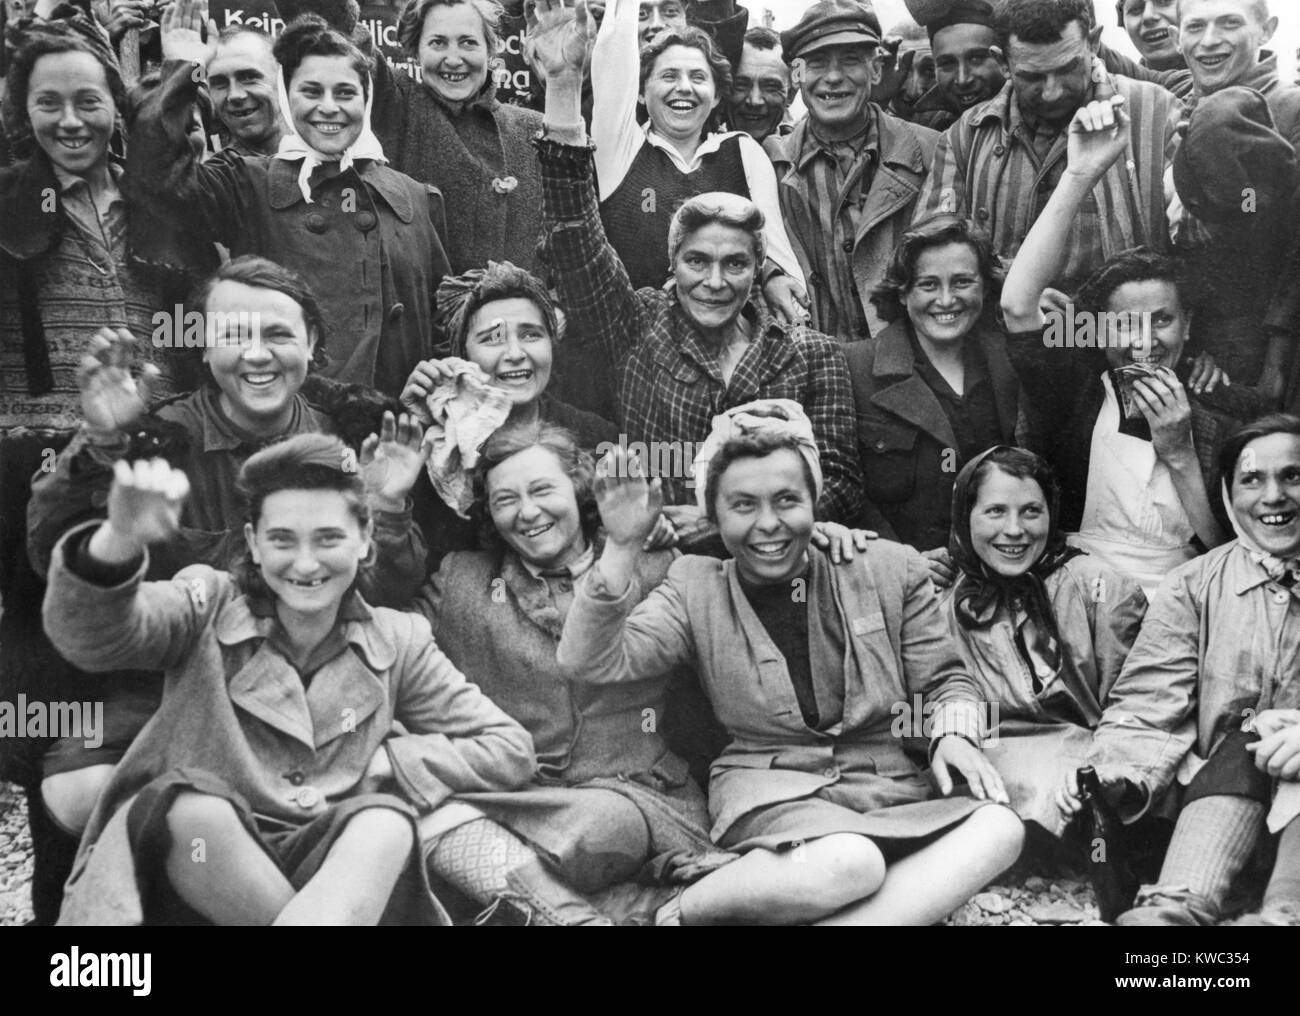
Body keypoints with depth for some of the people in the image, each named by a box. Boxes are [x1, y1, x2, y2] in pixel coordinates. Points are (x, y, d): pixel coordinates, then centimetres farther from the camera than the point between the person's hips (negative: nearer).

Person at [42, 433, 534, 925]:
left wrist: (377, 763, -7)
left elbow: (510, 750, 6)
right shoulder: (211, 607, 2)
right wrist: (119, 541, -41)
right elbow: (91, 637, -18)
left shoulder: (395, 642, 8)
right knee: (196, 808, -32)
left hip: (331, 874, 1)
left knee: (388, 823, -30)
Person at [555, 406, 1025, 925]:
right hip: (766, 786, -3)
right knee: (848, 862, -37)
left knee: (999, 828, -27)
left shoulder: (890, 571, 7)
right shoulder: (695, 588, 5)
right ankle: (688, 908, -15)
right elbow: (592, 664, -6)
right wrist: (621, 548, -15)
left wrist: (952, 733, -6)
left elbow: (943, 680, 16)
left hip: (887, 782, 3)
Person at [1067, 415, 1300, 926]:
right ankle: (1175, 908, -42)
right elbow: (1147, 711, -1)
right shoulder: (1194, 587, 9)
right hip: (1225, 786, 1)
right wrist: (1113, 776, -21)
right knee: (1247, 743, -30)